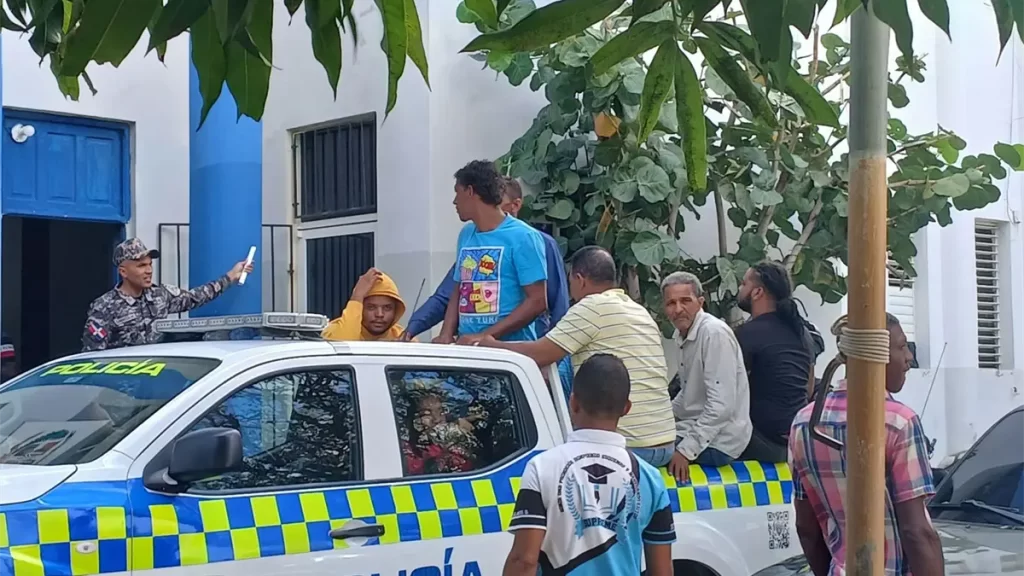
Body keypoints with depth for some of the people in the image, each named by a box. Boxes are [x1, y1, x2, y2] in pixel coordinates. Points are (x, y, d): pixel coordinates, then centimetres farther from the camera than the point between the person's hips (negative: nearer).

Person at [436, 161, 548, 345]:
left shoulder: (522, 236, -5)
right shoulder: (466, 235, 15)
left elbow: (537, 301, -10)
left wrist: (485, 336, -15)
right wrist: (446, 334, 2)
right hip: (468, 348, 5)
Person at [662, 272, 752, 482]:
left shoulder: (715, 333, -18)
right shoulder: (684, 335, 11)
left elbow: (722, 405, -23)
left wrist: (686, 450, -23)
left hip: (717, 442, -10)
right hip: (698, 428, 10)